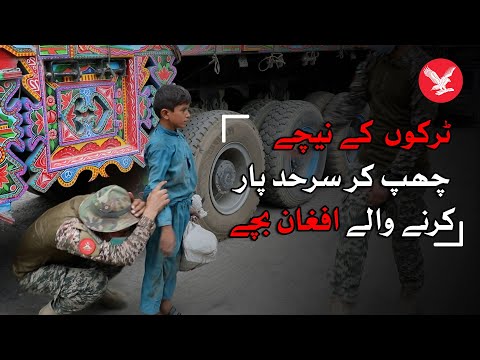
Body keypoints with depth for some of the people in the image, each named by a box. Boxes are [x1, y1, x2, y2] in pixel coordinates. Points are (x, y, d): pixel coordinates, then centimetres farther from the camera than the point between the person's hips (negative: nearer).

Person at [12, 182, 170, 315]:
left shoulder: (95, 203, -23)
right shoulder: (69, 231, -44)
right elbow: (124, 256, -47)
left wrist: (139, 207, -41)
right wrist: (150, 211, -49)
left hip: (60, 258, 7)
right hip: (32, 273, -7)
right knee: (97, 281, -31)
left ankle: (94, 290, 16)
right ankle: (52, 311, -2)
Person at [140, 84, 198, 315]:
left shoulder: (177, 136, 5)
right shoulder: (160, 144, -22)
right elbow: (155, 188, -26)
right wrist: (165, 226, -31)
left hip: (182, 208, 9)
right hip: (168, 210, -9)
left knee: (173, 259, 21)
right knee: (159, 261, 6)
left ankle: (165, 302, 39)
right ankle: (151, 309, 23)